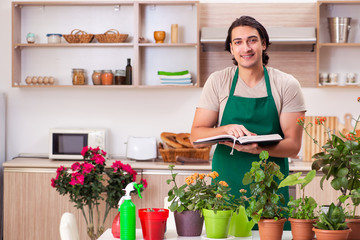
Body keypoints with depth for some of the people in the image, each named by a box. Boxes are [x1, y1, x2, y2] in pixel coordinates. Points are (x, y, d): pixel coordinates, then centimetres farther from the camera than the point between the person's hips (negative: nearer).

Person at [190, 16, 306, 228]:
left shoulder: (287, 85, -1)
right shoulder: (218, 81, 3)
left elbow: (293, 146, -4)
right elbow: (196, 136, 2)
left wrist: (258, 148, -23)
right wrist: (226, 130, -18)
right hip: (226, 185, 1)